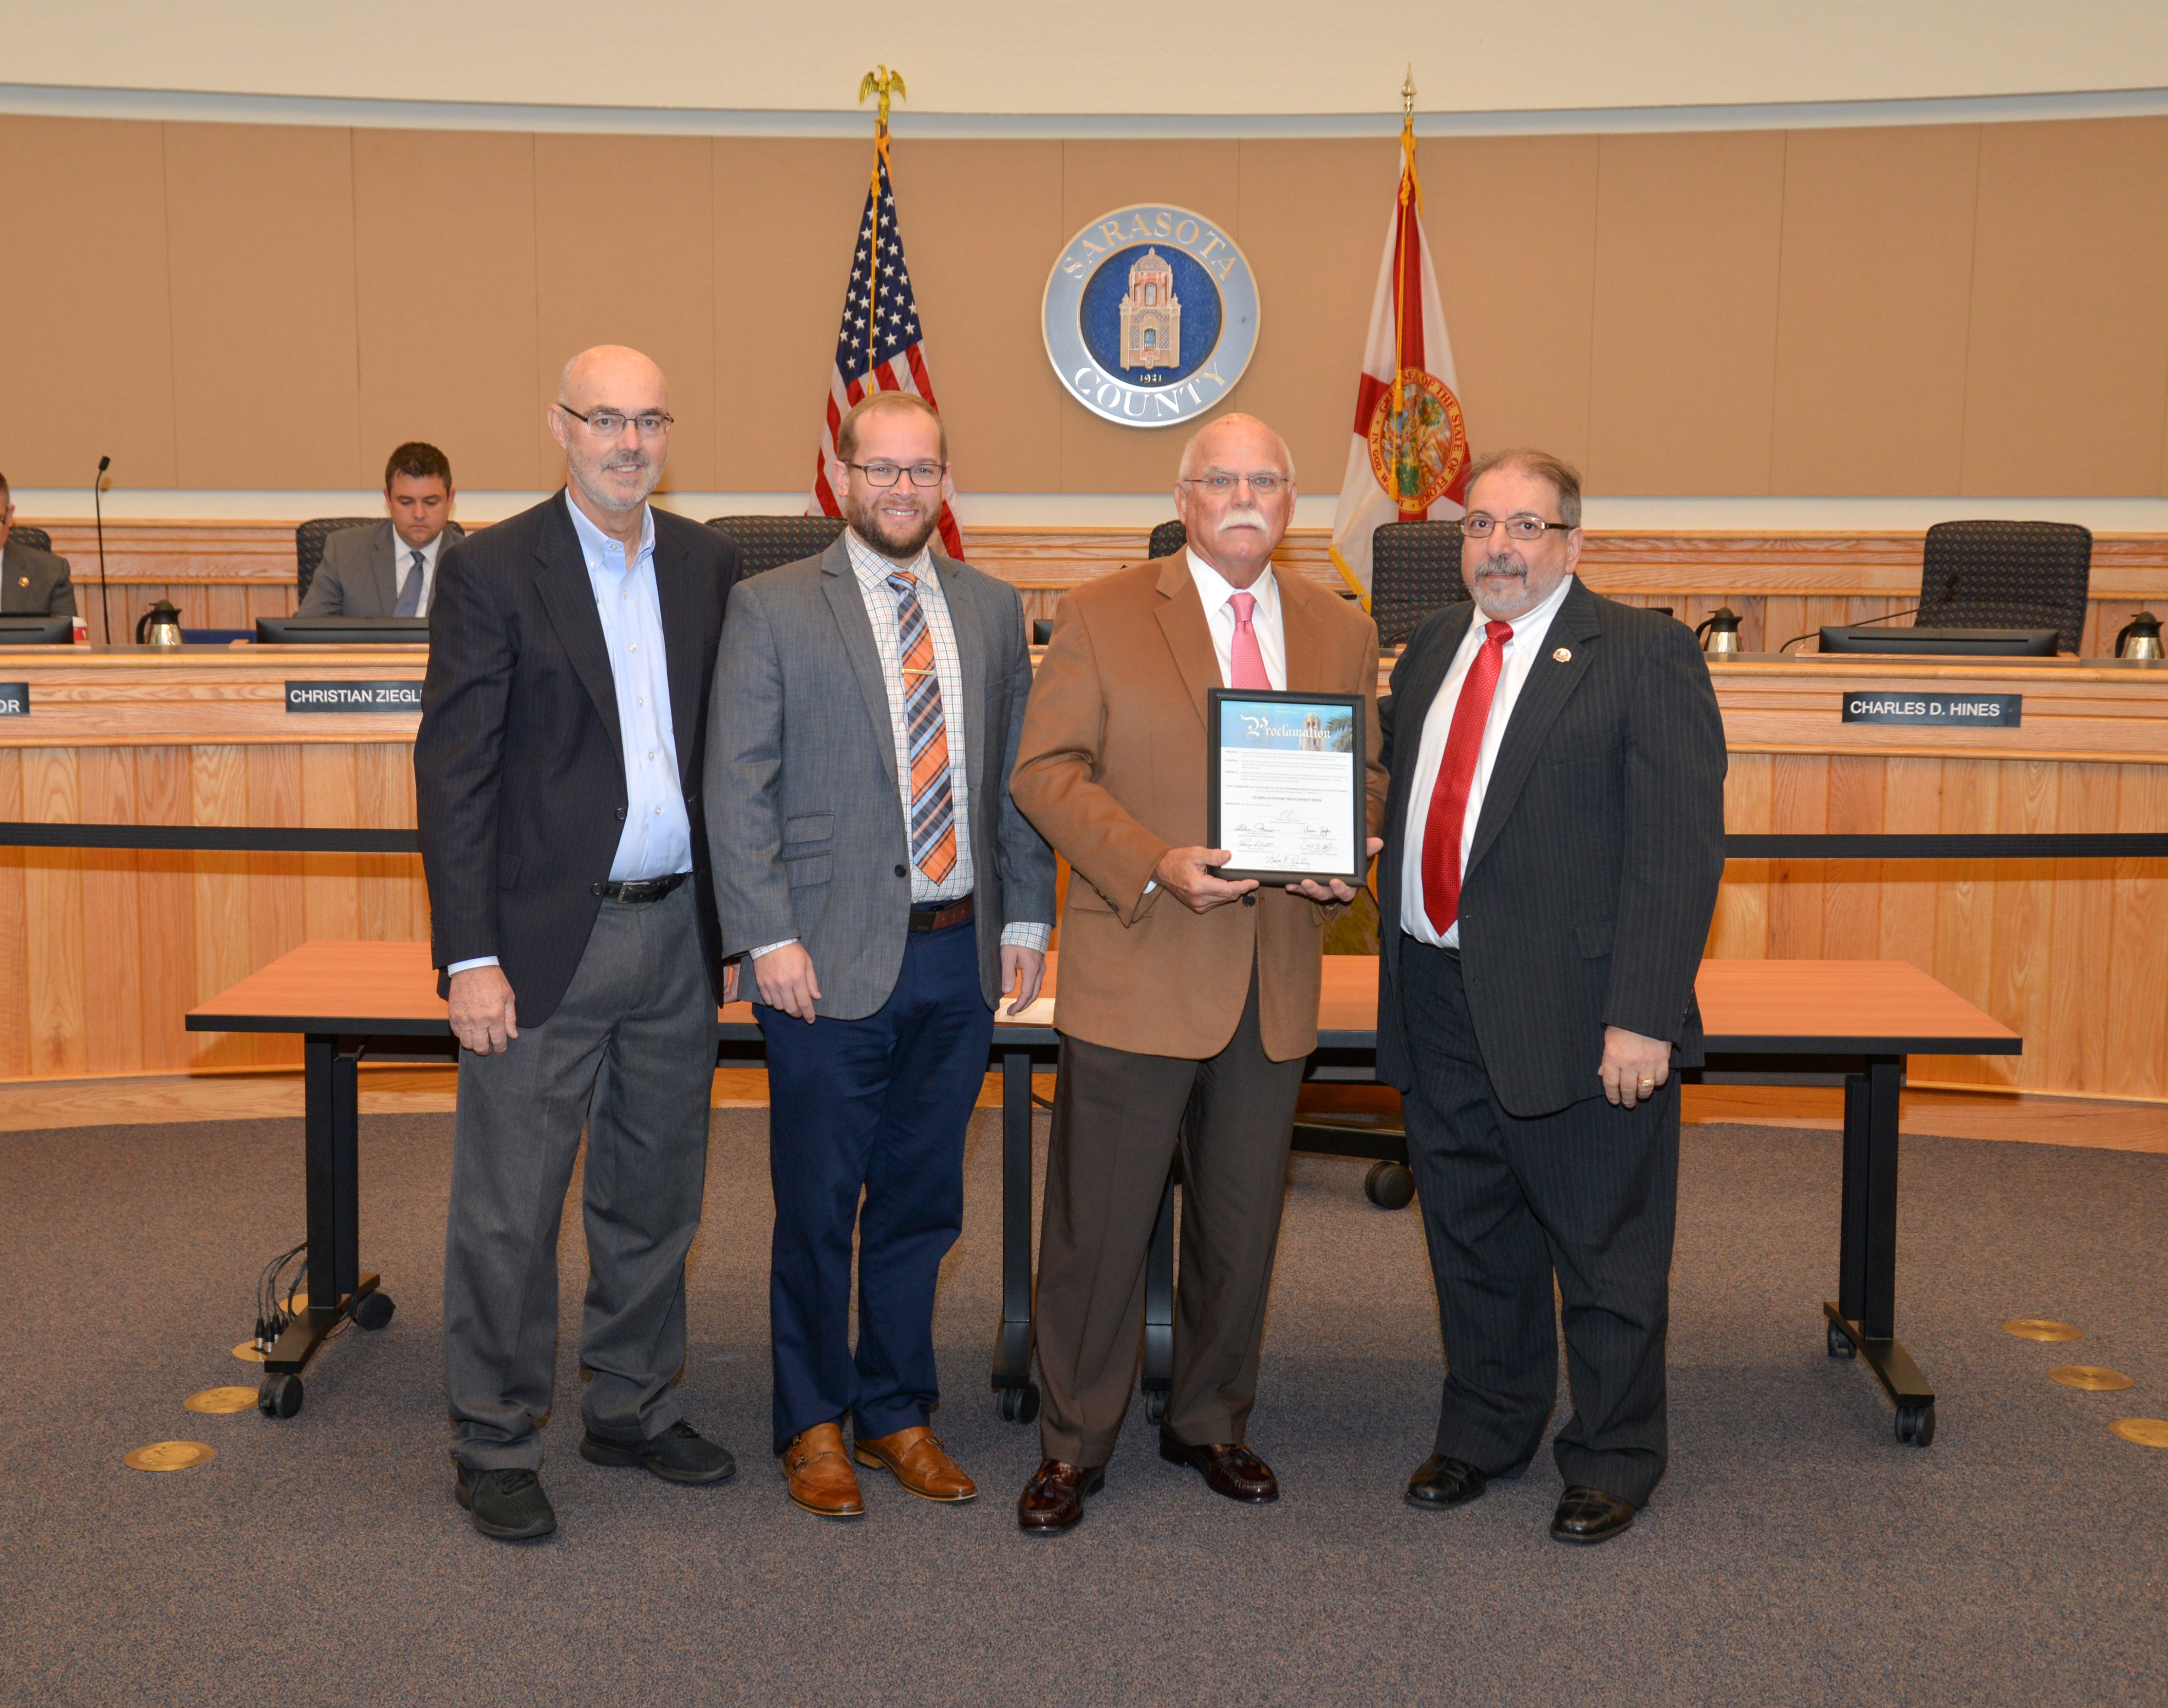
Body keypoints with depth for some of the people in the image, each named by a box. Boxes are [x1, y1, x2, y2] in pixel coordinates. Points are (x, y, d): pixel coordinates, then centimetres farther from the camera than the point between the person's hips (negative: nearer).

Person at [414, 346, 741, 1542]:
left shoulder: (707, 565, 8)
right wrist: (469, 957, -14)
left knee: (656, 1194, 15)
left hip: (677, 935, 5)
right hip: (546, 940, -5)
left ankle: (633, 1407, 32)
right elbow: (452, 775, -9)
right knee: (508, 1210, 2)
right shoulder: (491, 570, -6)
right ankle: (495, 1445, 18)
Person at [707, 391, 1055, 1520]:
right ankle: (813, 1425, 23)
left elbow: (1019, 776, 14)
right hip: (833, 961, -4)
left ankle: (898, 1414, 28)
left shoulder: (992, 610, 11)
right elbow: (738, 785, -5)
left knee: (923, 1204, 13)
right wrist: (769, 937, -12)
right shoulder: (772, 608, -1)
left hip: (960, 958, 4)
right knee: (817, 1208, 6)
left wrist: (1026, 919, 8)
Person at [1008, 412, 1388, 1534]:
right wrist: (1155, 865, -19)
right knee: (1099, 1223, 3)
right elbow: (1046, 772, -6)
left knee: (1243, 1222, 14)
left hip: (1276, 979, 4)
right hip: (1137, 970, -4)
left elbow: (1368, 777, 17)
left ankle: (1211, 1423, 33)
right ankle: (1074, 1444, 19)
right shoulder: (1102, 615, -1)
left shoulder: (1341, 632, 11)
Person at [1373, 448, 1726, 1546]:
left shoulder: (1645, 654, -7)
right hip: (1440, 1005, 6)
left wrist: (1642, 1017, -19)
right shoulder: (1430, 649, 12)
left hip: (1576, 1014, -6)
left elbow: (1680, 848, -13)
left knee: (1605, 1251, 8)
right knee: (1471, 1240, 18)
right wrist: (1398, 972, 3)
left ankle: (1612, 1462, 26)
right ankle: (1482, 1433, 37)